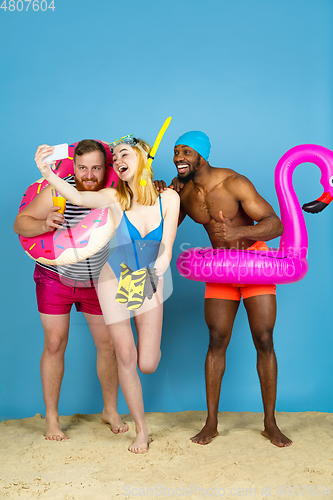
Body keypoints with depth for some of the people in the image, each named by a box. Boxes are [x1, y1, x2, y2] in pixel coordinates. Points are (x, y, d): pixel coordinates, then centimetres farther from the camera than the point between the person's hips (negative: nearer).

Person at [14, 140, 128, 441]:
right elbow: (20, 224, -16)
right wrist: (45, 225, -37)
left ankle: (110, 411, 25)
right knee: (55, 344, 0)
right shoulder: (58, 192, -20)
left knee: (108, 344, 5)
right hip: (56, 278, -2)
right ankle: (52, 418, 16)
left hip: (99, 281, 2)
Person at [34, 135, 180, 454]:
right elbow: (78, 197, -34)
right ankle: (141, 430, 18)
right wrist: (47, 173, -51)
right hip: (115, 281, -1)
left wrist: (159, 267, -37)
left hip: (149, 282, 1)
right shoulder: (115, 198, -15)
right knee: (126, 358, -1)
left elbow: (166, 248, -15)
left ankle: (145, 340, 38)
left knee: (148, 364, -1)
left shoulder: (168, 198, -10)